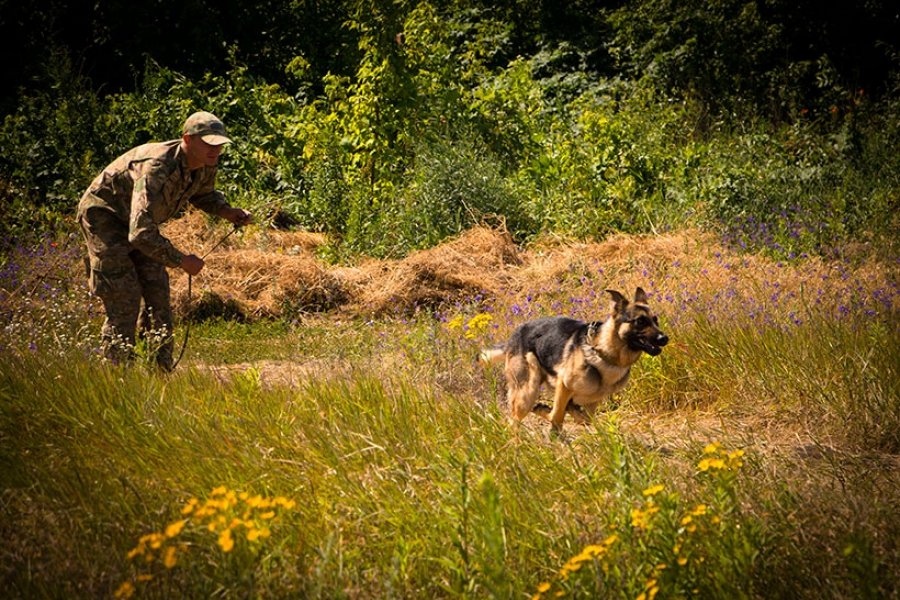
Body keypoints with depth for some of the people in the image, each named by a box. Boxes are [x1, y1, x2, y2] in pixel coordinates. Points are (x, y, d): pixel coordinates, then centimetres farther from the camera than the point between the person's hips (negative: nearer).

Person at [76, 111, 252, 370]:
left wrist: (228, 212, -5)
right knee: (124, 299, -12)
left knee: (158, 293, 4)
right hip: (103, 215, -8)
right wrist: (181, 260, -34)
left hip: (139, 221, 8)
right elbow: (141, 233, -43)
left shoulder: (205, 165, -12)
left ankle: (160, 369, 11)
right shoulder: (157, 169, -39)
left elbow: (203, 194, 15)